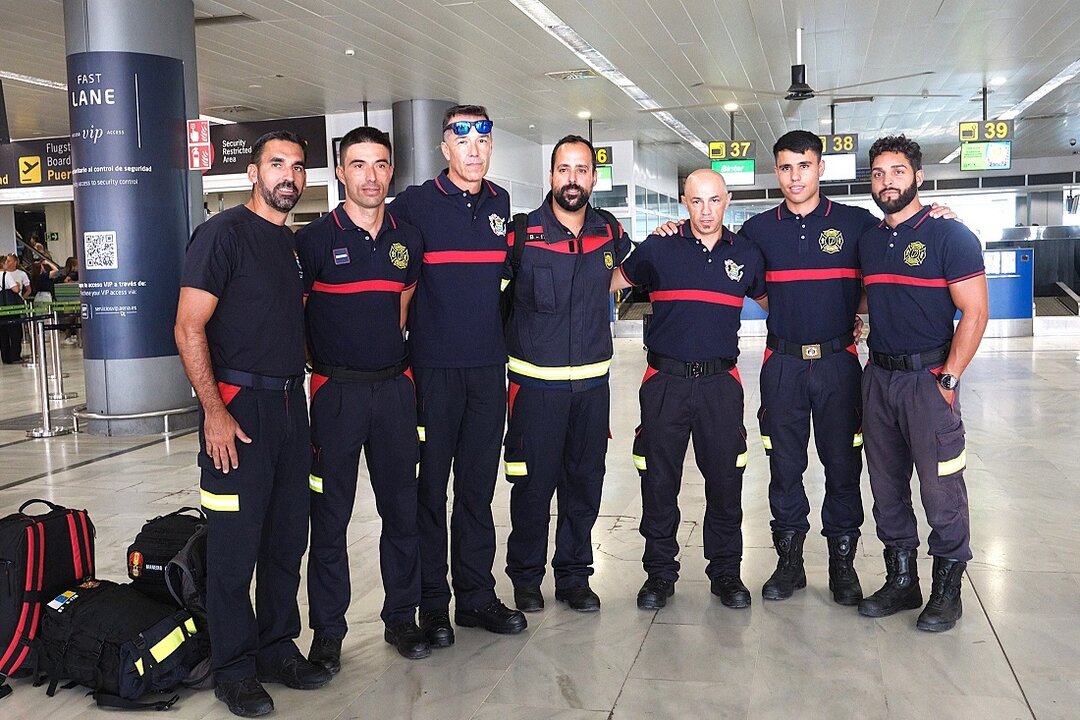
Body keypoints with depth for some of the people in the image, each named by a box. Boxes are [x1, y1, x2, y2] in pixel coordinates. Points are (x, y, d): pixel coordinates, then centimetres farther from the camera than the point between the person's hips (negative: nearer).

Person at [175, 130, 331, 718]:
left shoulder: (293, 243, 15)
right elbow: (189, 328, -13)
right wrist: (214, 412, -18)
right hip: (239, 406, -7)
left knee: (288, 537, 12)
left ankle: (278, 649, 26)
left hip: (290, 403, 7)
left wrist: (308, 383, 15)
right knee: (235, 543, 1)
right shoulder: (223, 233, -8)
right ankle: (234, 668, 14)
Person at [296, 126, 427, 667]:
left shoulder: (406, 239, 7)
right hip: (337, 392, -4)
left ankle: (401, 617, 25)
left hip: (395, 388, 4)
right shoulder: (315, 238, -6)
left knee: (401, 508, 10)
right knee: (331, 515, 4)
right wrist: (324, 363, 1)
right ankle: (328, 631, 16)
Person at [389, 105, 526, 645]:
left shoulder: (500, 203, 10)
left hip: (488, 366, 4)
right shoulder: (415, 203, -4)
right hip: (434, 367, -4)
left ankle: (476, 595, 21)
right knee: (431, 485, 3)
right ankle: (432, 602, 14)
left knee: (478, 486, 11)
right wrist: (401, 325, 1)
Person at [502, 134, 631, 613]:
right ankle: (526, 577, 21)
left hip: (592, 380, 4)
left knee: (584, 482, 11)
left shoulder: (610, 233, 5)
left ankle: (574, 575, 26)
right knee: (533, 483, 3)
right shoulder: (520, 234, -7)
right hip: (536, 381, -3)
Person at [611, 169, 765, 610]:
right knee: (659, 482, 5)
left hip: (721, 382, 1)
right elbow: (610, 284, 13)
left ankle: (726, 571, 23)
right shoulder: (659, 248, 2)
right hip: (666, 380, -1)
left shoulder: (746, 254, 8)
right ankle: (660, 573, 19)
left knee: (725, 481, 7)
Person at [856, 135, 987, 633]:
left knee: (941, 488, -2)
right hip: (878, 376, 6)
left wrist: (947, 380, -14)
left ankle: (947, 589, 14)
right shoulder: (867, 241, 11)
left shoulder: (949, 236, -6)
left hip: (928, 377, -6)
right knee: (887, 485, 11)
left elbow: (974, 313, -10)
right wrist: (867, 358, 7)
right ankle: (900, 581, 24)